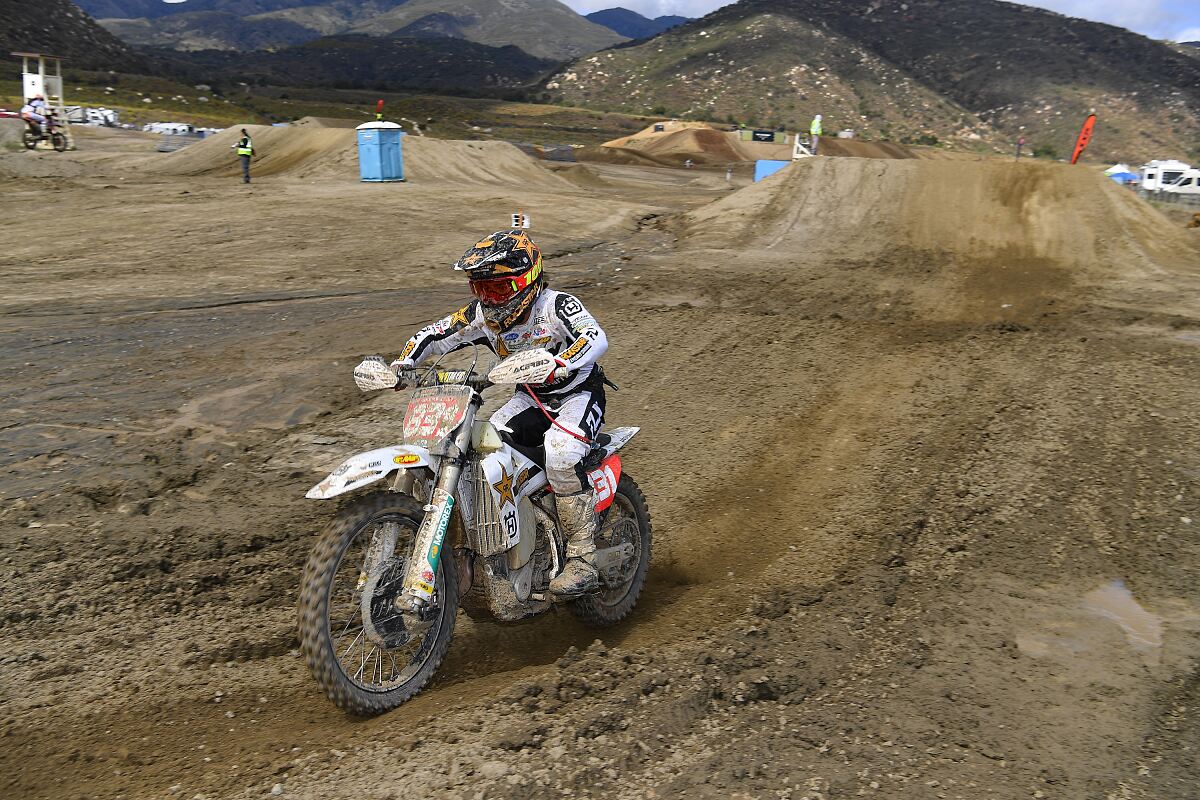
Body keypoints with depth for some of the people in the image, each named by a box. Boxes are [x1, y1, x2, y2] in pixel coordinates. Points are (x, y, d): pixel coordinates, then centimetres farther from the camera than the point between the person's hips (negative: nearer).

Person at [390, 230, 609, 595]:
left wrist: (558, 365, -56)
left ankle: (583, 560, -25)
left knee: (561, 454, -33)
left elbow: (596, 336, -37)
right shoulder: (483, 315, -4)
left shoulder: (556, 304, -21)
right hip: (532, 397, 6)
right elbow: (434, 334, 2)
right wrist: (402, 363, -17)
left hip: (578, 392, -6)